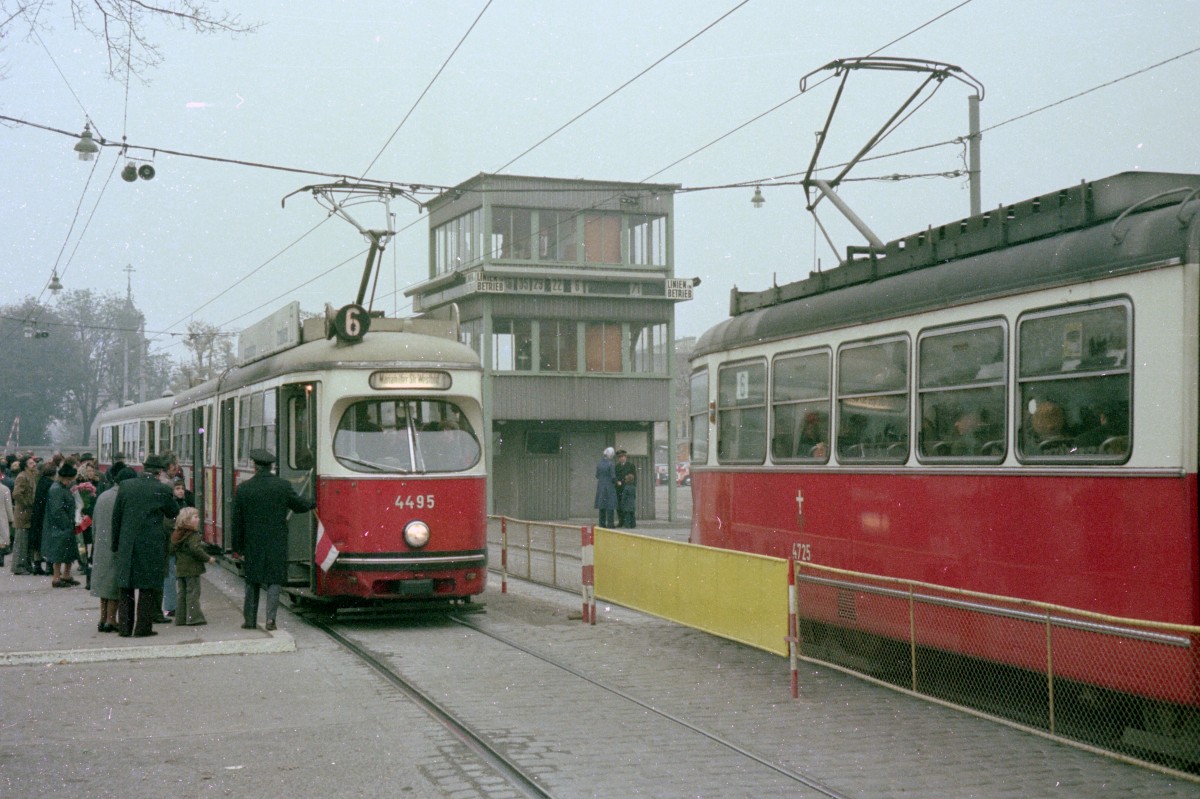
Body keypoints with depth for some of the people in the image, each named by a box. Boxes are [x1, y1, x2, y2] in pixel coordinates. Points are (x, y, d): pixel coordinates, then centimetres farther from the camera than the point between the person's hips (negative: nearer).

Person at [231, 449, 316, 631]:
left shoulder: (243, 489, -4)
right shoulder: (283, 486, -7)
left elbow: (237, 521, 0)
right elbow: (298, 505, 8)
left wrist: (238, 547, 9)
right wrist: (313, 503, 30)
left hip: (252, 543, 1)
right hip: (277, 544, -1)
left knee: (252, 582, 13)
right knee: (274, 580, 4)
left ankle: (249, 619, 17)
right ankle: (270, 618, -8)